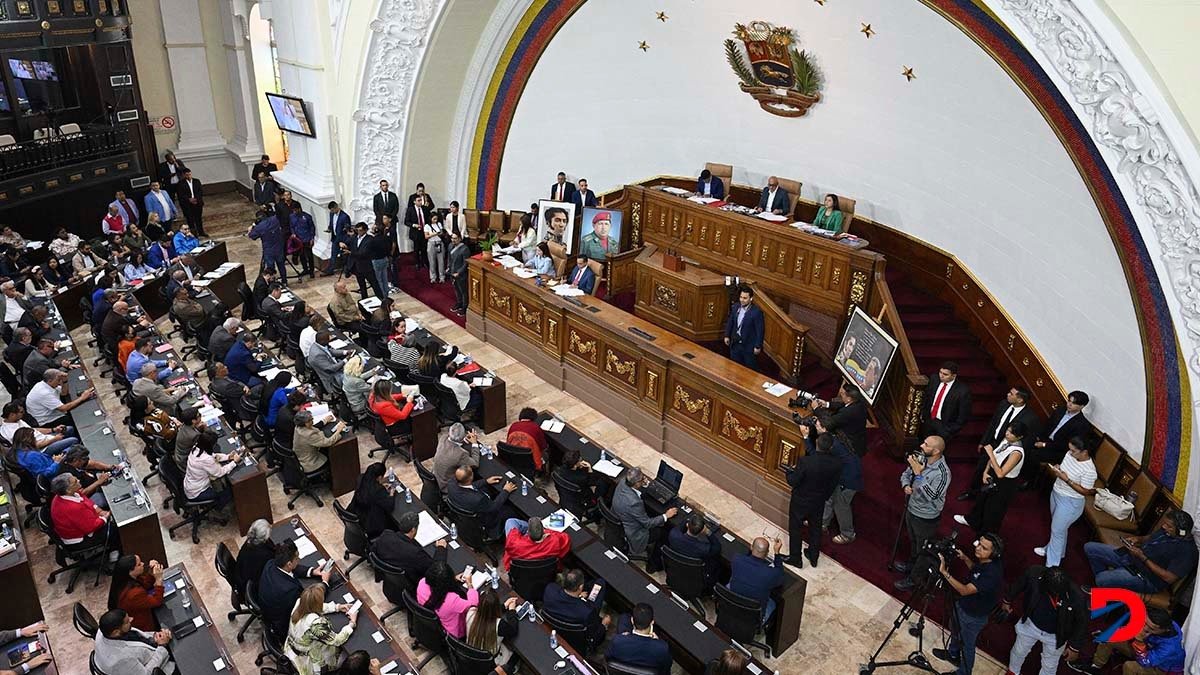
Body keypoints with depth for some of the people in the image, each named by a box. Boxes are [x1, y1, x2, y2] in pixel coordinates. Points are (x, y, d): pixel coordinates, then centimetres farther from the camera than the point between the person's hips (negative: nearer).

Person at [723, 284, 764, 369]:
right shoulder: (735, 307, -4)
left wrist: (758, 346, -14)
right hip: (735, 343, 5)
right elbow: (730, 322, 10)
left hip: (749, 346, -5)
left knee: (750, 368, 11)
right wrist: (727, 336, 11)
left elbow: (760, 330, -17)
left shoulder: (756, 312, -22)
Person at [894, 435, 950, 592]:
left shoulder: (942, 472, -32)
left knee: (923, 549, 16)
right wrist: (906, 485, -17)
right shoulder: (920, 458, -12)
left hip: (926, 518, -7)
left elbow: (929, 496, -38)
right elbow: (906, 474, 4)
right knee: (912, 541, 31)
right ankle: (911, 564, 55)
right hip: (911, 509, 7)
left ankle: (914, 579, 35)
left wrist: (918, 472, -39)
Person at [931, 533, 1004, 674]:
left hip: (974, 616, -8)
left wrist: (945, 572, -47)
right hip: (962, 604, 8)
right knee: (955, 629, 32)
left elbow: (965, 590, -39)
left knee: (967, 645, 18)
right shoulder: (983, 560, -15)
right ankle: (952, 654, 60)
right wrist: (965, 558, -7)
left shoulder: (993, 573, -40)